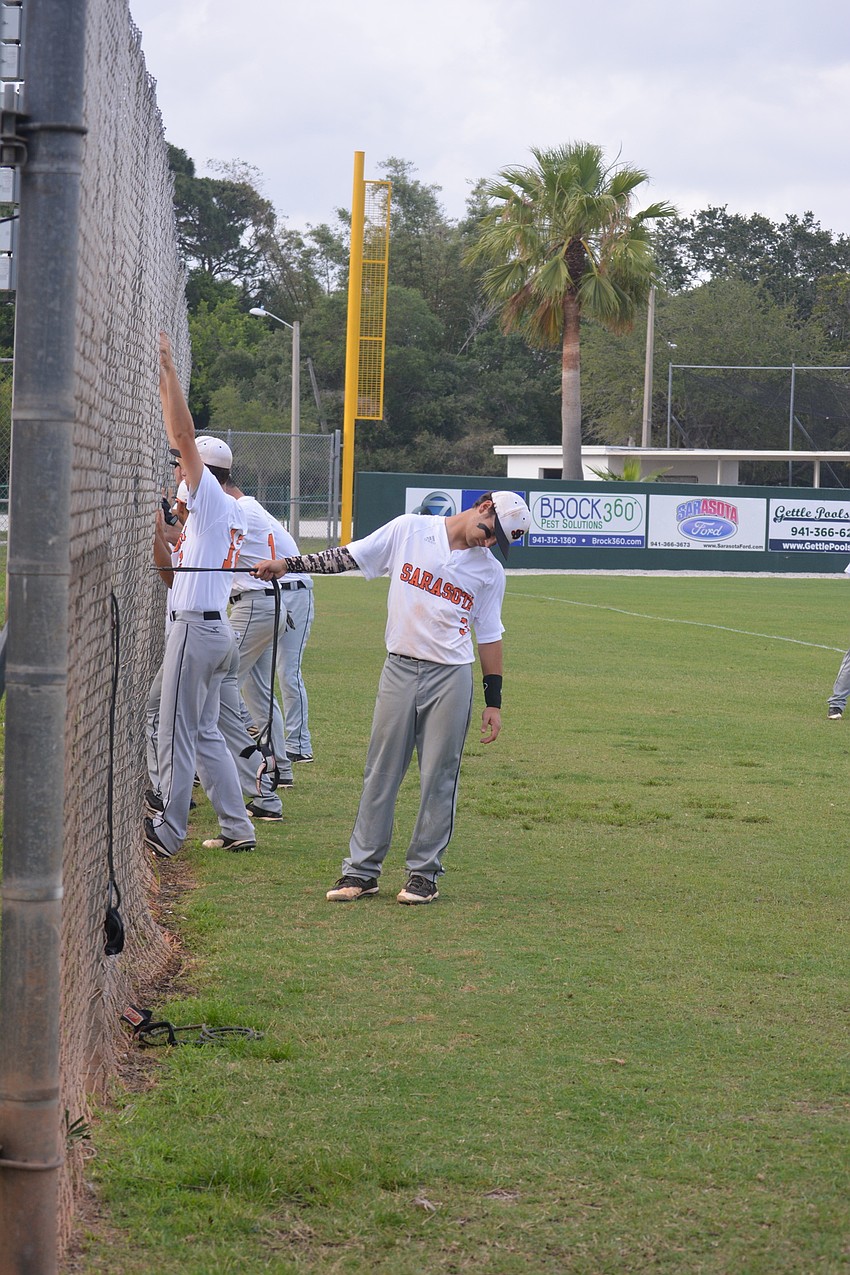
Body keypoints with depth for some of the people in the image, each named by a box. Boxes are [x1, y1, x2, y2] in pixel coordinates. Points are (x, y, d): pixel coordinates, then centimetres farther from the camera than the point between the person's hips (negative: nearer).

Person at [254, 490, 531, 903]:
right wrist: (287, 564, -2)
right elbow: (346, 558, 4)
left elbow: (489, 636, 8)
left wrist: (493, 702, 6)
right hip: (399, 671, 0)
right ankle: (361, 870, 8)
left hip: (450, 679, 0)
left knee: (438, 778, 1)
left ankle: (423, 872, 10)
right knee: (380, 772, 3)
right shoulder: (409, 530, 2)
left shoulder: (490, 571, 5)